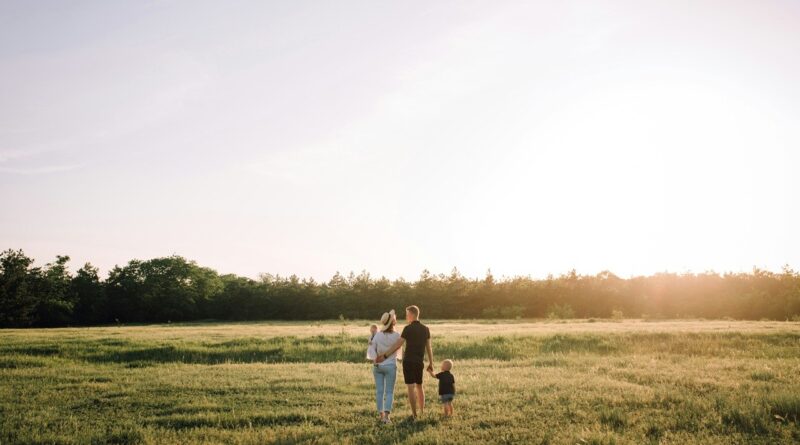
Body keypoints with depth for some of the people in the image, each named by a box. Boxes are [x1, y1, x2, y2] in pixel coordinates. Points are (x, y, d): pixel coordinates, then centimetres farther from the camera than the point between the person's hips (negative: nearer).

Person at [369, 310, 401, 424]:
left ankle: (381, 415, 12)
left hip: (378, 366, 3)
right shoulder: (397, 336, -8)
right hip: (390, 366, -2)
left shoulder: (377, 335, -3)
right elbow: (398, 353, 7)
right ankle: (387, 415, -8)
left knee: (379, 391, 8)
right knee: (389, 392, 2)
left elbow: (371, 350, -6)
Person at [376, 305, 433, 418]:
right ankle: (422, 412, 23)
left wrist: (384, 356, -13)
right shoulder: (425, 329, 5)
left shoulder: (408, 328, -11)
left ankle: (414, 414, -2)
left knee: (411, 388, -2)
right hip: (419, 362, 5)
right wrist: (431, 363, 12)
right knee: (419, 386, 19)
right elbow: (429, 347, 7)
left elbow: (397, 345, -15)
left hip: (408, 361, -5)